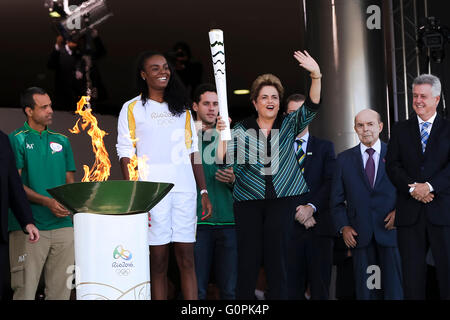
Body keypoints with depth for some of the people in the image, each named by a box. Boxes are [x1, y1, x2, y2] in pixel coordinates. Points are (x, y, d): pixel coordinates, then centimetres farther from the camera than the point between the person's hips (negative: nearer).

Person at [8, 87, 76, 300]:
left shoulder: (61, 141, 16)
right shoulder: (16, 140, 1)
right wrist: (47, 202, -17)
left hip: (63, 225, 5)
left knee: (61, 290, 6)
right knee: (25, 290, -4)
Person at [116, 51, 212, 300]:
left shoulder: (182, 108, 18)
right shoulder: (132, 108, 6)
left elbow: (193, 151, 17)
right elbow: (126, 155, 1)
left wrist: (204, 191, 9)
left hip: (185, 189, 3)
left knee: (187, 259, 1)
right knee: (158, 262, -1)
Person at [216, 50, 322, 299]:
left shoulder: (289, 125, 9)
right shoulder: (242, 129, 7)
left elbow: (311, 107, -7)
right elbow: (224, 160, 0)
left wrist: (316, 75, -20)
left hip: (283, 199, 0)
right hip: (248, 201, 0)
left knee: (276, 256, -4)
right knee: (248, 259, -2)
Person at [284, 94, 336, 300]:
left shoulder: (324, 147, 13)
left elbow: (330, 182, 2)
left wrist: (311, 206, -12)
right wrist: (297, 212, -8)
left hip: (319, 227, 0)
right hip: (289, 226, 0)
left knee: (320, 288, 0)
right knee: (292, 288, -1)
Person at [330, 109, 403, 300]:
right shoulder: (344, 159, 11)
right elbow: (337, 200, 12)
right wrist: (343, 227, -1)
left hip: (390, 229, -1)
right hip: (359, 235, 1)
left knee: (394, 290, -2)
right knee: (364, 290, 4)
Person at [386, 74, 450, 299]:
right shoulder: (401, 130, 14)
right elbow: (392, 165, 4)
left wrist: (430, 186, -17)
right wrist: (412, 187, -12)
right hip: (410, 213, 2)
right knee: (412, 273, 5)